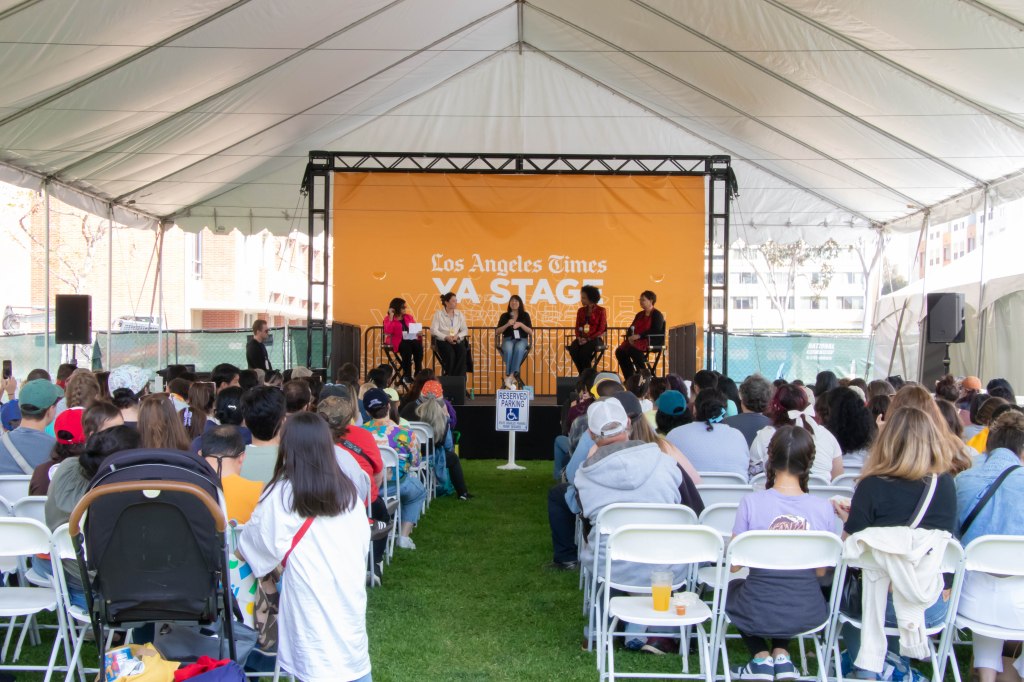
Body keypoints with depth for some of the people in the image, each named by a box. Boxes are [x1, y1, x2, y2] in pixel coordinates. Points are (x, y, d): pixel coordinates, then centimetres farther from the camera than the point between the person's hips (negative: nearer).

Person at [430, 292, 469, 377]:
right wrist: (446, 337, -19)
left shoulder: (459, 314, 14)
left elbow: (465, 330, 11)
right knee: (450, 354, -34)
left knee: (462, 352, -29)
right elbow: (433, 330, -6)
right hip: (443, 341, -3)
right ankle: (449, 377, -21)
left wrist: (457, 336, -11)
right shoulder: (438, 314, 3)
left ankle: (459, 377, -24)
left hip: (457, 340, 3)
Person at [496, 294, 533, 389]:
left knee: (518, 348, -39)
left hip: (522, 340, 0)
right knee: (508, 349, -38)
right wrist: (507, 324, -7)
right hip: (508, 339, 0)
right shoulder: (504, 316, 14)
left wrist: (521, 325, -9)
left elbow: (531, 332, 7)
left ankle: (510, 376, -42)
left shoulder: (525, 315, 13)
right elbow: (497, 332, 9)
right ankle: (512, 377, -41)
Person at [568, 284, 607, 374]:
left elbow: (601, 330, -6)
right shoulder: (581, 311, 14)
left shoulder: (601, 311, 0)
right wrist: (579, 337, -9)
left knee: (584, 351, -36)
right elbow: (577, 327, 13)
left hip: (595, 339, -4)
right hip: (582, 338, 4)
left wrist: (588, 339, -17)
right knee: (573, 349, -30)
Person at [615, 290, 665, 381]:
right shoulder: (640, 315, 21)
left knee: (633, 349, -35)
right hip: (636, 341, 7)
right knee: (620, 351, -16)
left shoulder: (657, 315, -2)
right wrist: (630, 337, -8)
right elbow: (631, 328, 16)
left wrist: (639, 336, -21)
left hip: (652, 342, -7)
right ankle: (629, 379, -16)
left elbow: (655, 331, -15)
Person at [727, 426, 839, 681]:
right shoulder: (824, 509, -9)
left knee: (732, 587, 34)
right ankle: (781, 655, 20)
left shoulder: (752, 502, -16)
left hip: (759, 612, -2)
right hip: (808, 614, 3)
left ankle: (760, 657, 18)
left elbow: (733, 564, -8)